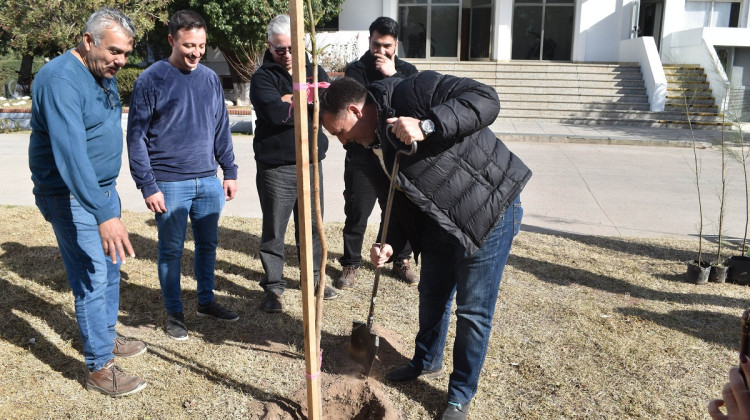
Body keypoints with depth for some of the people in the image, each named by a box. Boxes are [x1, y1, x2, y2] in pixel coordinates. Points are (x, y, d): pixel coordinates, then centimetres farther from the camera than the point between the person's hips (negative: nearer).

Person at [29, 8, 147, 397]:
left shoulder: (105, 74, 7)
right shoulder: (61, 80, -23)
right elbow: (71, 154, -34)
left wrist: (108, 200, 17)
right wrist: (104, 215, -41)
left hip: (103, 189, 9)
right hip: (72, 197, -9)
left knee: (110, 267, 18)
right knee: (92, 279, -5)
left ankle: (106, 335, 37)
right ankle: (99, 368, 8)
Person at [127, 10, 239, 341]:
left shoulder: (210, 78, 7)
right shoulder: (151, 79, -7)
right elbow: (137, 137, -7)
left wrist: (230, 172, 10)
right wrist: (147, 186, -11)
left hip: (209, 181, 5)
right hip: (170, 185, -4)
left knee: (208, 244, 14)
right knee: (171, 250, 6)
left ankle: (206, 301, 32)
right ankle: (174, 313, 22)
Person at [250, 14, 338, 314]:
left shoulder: (315, 72, 11)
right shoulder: (263, 78, -3)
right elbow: (276, 112, -22)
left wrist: (292, 100, -15)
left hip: (311, 162, 4)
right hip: (276, 167, -4)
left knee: (312, 225, 15)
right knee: (274, 230, 3)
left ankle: (313, 277, 31)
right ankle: (273, 286, 17)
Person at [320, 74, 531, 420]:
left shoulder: (412, 92, -19)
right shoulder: (374, 145, 7)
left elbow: (485, 99, -27)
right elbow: (404, 199, 12)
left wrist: (427, 125, -35)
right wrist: (391, 245, -2)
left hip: (489, 210, -8)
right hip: (439, 220, 9)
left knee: (473, 310, 2)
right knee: (432, 296, 22)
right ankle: (427, 362, 49)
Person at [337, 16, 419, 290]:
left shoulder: (407, 71, 6)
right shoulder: (356, 69, 0)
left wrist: (392, 75, -17)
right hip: (362, 156, -2)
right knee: (356, 213, 4)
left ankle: (401, 261, 29)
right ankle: (351, 264, 21)